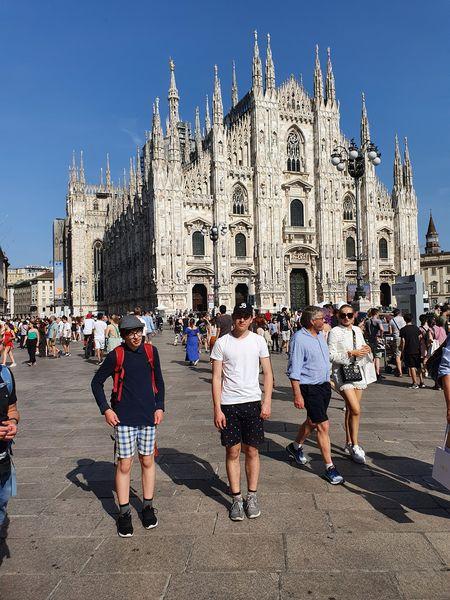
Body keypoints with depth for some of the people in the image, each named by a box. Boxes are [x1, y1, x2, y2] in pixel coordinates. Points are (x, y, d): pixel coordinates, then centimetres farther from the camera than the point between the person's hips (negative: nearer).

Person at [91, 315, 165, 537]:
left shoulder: (151, 351, 1)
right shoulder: (116, 355, -6)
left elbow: (158, 381, 11)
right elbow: (97, 382, 3)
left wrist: (159, 407, 4)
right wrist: (105, 409, -5)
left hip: (148, 416, 2)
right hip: (124, 418, -2)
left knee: (147, 461, 11)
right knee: (124, 464, 2)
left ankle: (148, 506, 26)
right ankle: (124, 513, 16)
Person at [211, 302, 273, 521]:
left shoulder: (258, 341, 2)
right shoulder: (222, 343, -2)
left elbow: (268, 374, 6)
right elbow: (216, 378, -2)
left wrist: (267, 402, -3)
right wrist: (217, 409, -7)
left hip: (253, 402, 1)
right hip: (228, 404, -1)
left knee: (252, 451, 8)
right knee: (233, 452, 6)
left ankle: (252, 496, 22)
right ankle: (236, 498, 19)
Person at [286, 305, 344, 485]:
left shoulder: (320, 335, 7)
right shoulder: (299, 339, -19)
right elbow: (294, 370, -20)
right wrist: (297, 395, -21)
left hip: (324, 385, 9)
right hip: (310, 388, -8)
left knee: (312, 422, 22)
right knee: (323, 426, -5)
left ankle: (295, 447, 45)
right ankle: (329, 467, 7)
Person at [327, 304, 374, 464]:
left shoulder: (357, 330, 11)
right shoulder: (335, 332, -8)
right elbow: (331, 355, -14)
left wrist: (366, 350, -1)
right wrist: (351, 353, -19)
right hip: (342, 373, -6)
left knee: (350, 410, 12)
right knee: (356, 410, -13)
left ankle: (349, 443, 25)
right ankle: (355, 446, 0)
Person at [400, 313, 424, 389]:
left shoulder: (403, 330, -8)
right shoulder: (416, 328, 4)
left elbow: (403, 341, -10)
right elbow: (420, 337, 6)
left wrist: (402, 351, -2)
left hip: (408, 351, -4)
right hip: (417, 350, 4)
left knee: (412, 367, 0)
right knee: (419, 366, 13)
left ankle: (415, 383, 0)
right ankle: (421, 382, 16)